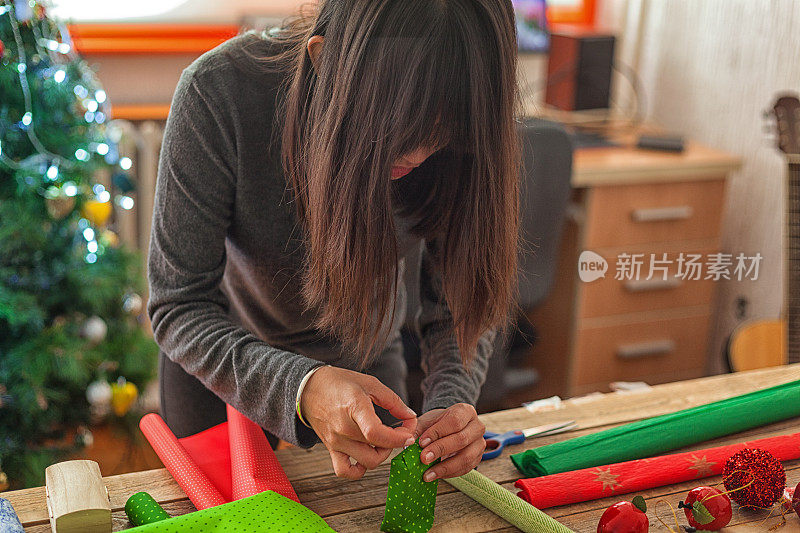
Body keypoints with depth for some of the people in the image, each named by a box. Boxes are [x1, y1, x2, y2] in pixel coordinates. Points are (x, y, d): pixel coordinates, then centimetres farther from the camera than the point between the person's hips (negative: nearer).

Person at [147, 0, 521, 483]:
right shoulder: (218, 93, -37)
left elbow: (462, 299, -18)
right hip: (225, 351, -1)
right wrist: (301, 388, -50)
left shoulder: (459, 140, -28)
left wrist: (451, 402, -37)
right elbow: (179, 308, -33)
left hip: (364, 359, 2)